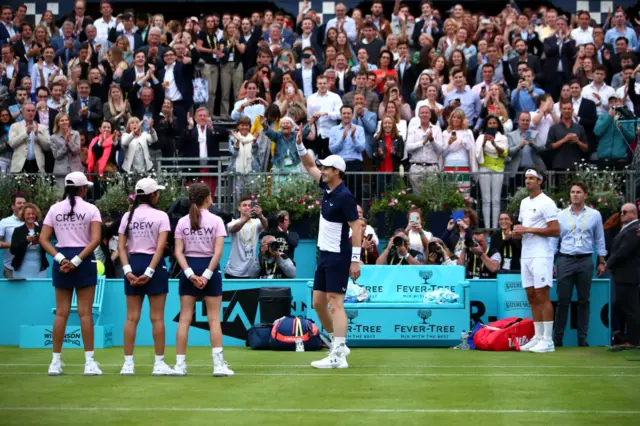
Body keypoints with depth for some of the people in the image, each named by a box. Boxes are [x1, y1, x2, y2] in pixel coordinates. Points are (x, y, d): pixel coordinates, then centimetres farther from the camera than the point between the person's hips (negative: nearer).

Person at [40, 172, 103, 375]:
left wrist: (61, 259, -9)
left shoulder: (55, 209, 5)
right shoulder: (91, 209, -3)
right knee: (85, 313, 0)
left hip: (61, 261, 3)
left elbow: (43, 239, -2)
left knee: (61, 313, 6)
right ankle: (89, 362, -2)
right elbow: (95, 240, -14)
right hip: (85, 261, -3)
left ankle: (56, 362, 6)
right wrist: (77, 260, -15)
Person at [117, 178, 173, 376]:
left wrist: (128, 270, -6)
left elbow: (121, 246, -1)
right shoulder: (160, 216, -6)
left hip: (133, 264, 4)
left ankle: (128, 363, 4)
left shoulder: (128, 216, 5)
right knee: (157, 317, 1)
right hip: (154, 265, -4)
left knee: (131, 317, 5)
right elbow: (160, 247, -14)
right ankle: (159, 363, 3)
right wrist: (150, 271, -13)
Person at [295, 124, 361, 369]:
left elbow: (356, 227, -18)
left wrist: (356, 259, -22)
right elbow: (309, 166, 22)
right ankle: (338, 345, 22)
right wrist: (300, 146, 7)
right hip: (325, 255, 9)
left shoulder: (344, 196, -16)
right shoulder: (327, 187, 8)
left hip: (339, 257, -9)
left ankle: (338, 356, -16)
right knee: (318, 303, 12)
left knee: (336, 303, -13)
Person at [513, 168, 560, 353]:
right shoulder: (524, 203, 16)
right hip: (526, 255, 8)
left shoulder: (546, 203, -9)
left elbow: (555, 230, -15)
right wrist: (517, 232, 2)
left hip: (541, 256, -8)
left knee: (542, 296, -8)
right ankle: (538, 337, 14)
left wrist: (529, 230, -17)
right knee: (532, 297, 9)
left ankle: (547, 340, -5)